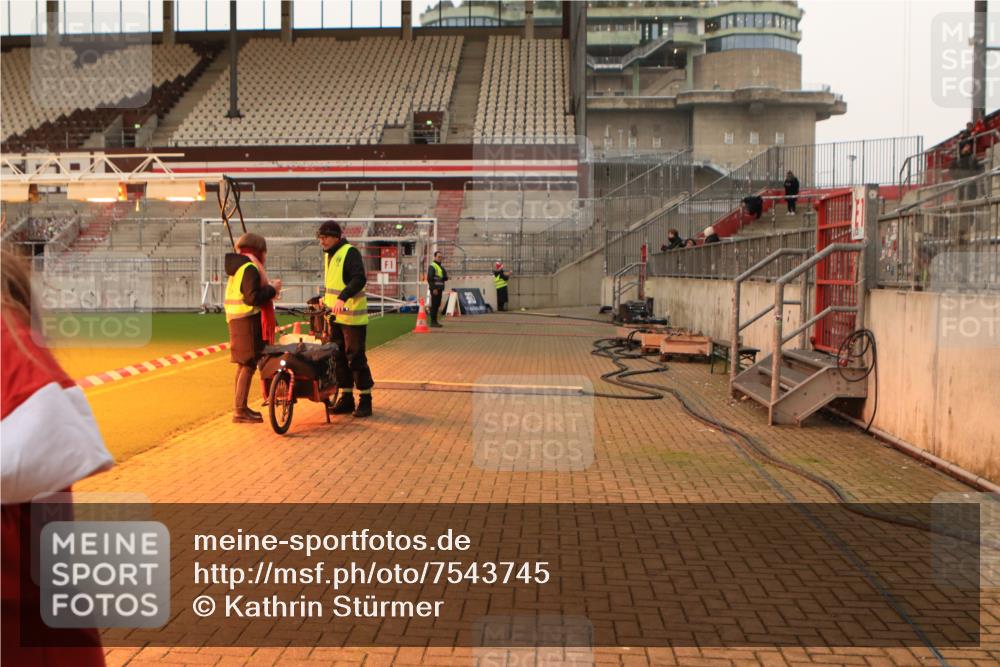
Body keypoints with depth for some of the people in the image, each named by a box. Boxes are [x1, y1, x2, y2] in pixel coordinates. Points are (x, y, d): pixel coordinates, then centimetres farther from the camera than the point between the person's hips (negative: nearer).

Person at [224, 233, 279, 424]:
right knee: (249, 365, -8)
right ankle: (240, 410, -8)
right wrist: (272, 289, -11)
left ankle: (240, 407, 25)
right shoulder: (250, 268, -14)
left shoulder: (237, 266, 17)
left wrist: (268, 288, 17)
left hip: (236, 320, 10)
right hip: (248, 321, -10)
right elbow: (252, 298, -23)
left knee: (243, 364, 17)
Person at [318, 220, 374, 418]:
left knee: (355, 357, -5)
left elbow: (360, 279, -26)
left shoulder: (350, 253, -12)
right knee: (338, 357, 11)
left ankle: (365, 400, 4)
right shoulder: (328, 255, 16)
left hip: (352, 316, -9)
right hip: (334, 315, 9)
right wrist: (325, 299, 16)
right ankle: (346, 398, 19)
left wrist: (343, 297, -36)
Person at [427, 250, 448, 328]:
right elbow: (429, 278, -16)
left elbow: (445, 278, 17)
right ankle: (433, 322, -8)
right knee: (434, 305, -9)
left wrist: (444, 276, -6)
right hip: (434, 289, -9)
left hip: (439, 289, 9)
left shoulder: (441, 267, 19)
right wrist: (433, 288, -21)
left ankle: (435, 321, 15)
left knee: (437, 305, 10)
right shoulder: (432, 266, -8)